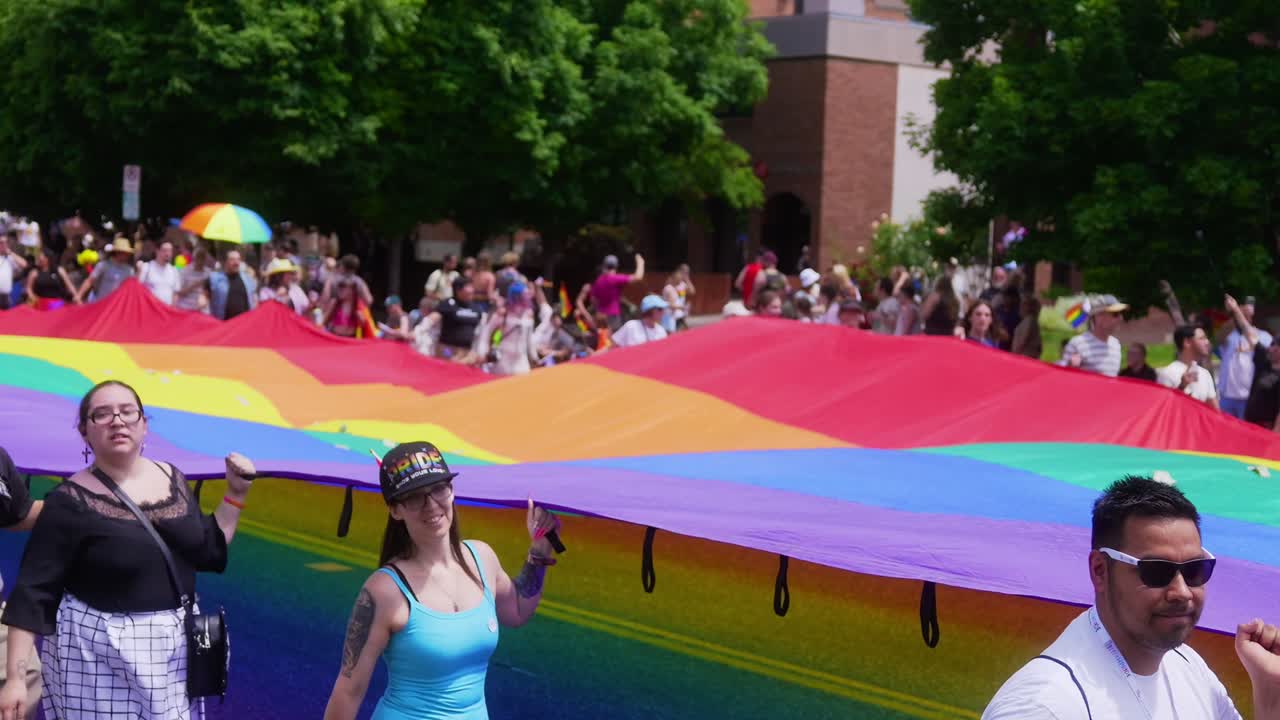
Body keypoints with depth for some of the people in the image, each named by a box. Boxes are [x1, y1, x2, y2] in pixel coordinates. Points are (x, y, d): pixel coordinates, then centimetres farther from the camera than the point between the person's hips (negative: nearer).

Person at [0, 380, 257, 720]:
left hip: (174, 645, 5)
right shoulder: (71, 501, -13)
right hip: (99, 651, -5)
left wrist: (236, 493, 2)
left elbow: (208, 553, 12)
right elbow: (33, 592, -14)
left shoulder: (172, 480, 3)